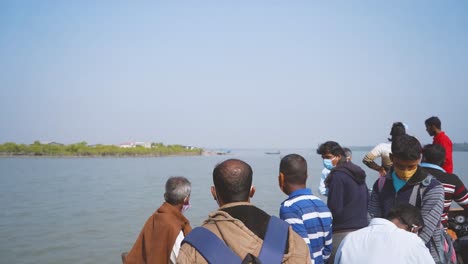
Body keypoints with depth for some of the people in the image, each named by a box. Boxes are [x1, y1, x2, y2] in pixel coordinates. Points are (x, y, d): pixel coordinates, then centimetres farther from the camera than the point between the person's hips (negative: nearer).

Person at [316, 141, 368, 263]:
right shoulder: (358, 173, 15)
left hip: (343, 233, -9)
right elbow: (366, 202, 20)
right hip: (362, 229, 9)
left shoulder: (337, 175, -13)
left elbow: (334, 209, -17)